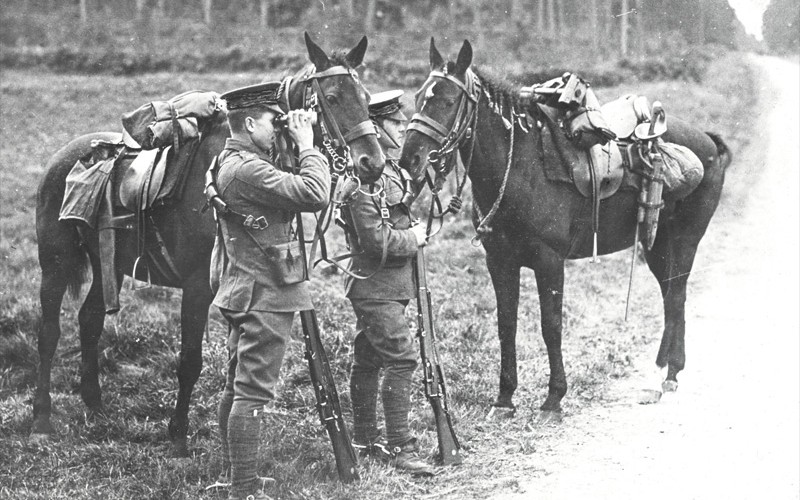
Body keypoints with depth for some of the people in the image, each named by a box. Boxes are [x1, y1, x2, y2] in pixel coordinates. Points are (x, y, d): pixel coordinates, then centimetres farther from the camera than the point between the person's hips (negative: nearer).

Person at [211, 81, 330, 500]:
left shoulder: (232, 163, 12)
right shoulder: (248, 169, -20)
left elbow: (286, 184, 21)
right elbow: (314, 194, -27)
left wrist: (297, 144, 8)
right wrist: (307, 144, -14)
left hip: (246, 294, 11)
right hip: (265, 297, -11)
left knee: (237, 387, 16)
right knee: (253, 393, -9)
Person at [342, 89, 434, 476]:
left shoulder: (391, 169, 12)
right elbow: (377, 239, -24)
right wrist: (415, 237, -10)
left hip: (382, 283, 10)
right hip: (377, 285, -10)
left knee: (368, 360, 16)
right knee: (401, 358, -12)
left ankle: (364, 438, 26)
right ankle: (400, 447, -10)